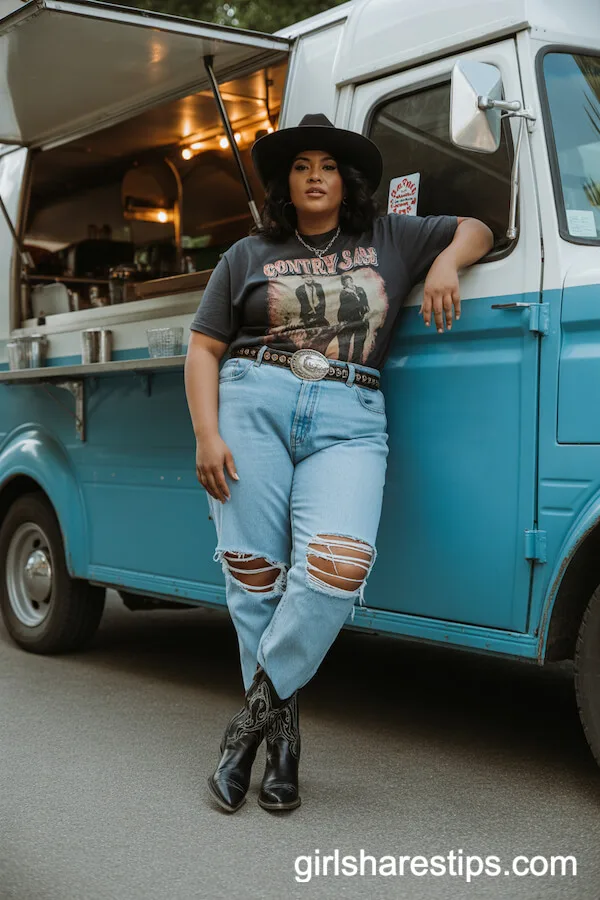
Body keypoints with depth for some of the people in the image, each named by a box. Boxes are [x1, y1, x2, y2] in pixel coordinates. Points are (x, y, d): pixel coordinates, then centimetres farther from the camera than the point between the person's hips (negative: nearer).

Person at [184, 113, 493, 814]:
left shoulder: (390, 239, 19)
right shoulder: (249, 256, 16)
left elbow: (474, 230, 29)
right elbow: (203, 348, 12)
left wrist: (445, 264, 5)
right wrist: (207, 435, -3)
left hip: (349, 421, 0)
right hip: (252, 406, 1)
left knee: (337, 564, -23)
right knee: (254, 576, -4)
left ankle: (256, 710, -9)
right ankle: (282, 733, 9)